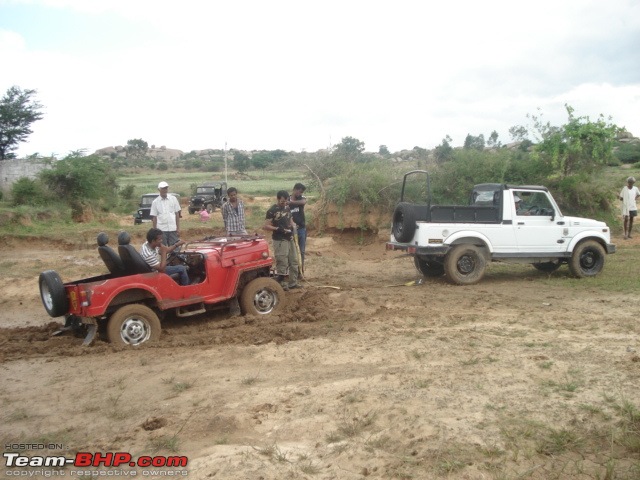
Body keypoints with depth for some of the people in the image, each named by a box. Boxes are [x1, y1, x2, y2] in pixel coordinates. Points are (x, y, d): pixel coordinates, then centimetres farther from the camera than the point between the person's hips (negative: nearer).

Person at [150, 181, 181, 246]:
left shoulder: (173, 199, 5)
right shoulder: (155, 202, 3)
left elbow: (177, 214, 7)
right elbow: (154, 217, 4)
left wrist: (178, 228, 2)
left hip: (173, 229, 1)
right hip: (161, 230, -1)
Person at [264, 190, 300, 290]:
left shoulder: (287, 208, 10)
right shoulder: (272, 210, -12)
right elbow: (265, 226, -14)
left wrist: (292, 227, -1)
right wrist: (277, 228, -24)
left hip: (289, 239, 8)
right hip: (279, 241, -8)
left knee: (294, 261, 13)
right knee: (282, 263, -3)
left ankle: (293, 282, 23)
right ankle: (281, 283, 10)